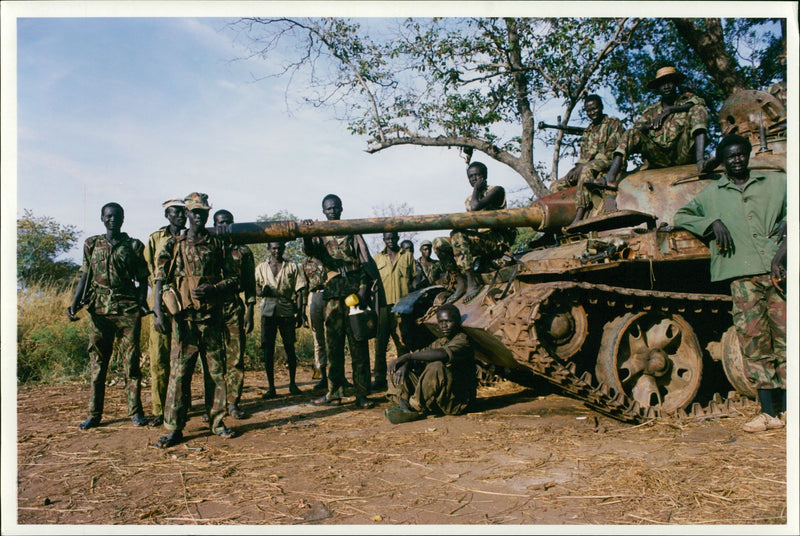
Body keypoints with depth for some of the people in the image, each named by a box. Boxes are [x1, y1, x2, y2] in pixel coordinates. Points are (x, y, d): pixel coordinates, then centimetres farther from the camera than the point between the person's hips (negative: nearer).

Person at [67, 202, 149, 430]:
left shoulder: (134, 246, 5)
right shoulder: (92, 244, 10)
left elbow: (142, 279, 7)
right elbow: (85, 277, 11)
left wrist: (141, 301, -8)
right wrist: (74, 304, 0)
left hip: (128, 309, -2)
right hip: (99, 309, 2)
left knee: (131, 362, 0)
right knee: (98, 363, 6)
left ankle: (135, 412, 9)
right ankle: (94, 415, 14)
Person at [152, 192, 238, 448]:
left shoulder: (217, 245, 9)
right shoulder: (172, 245, 7)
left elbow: (234, 279, 8)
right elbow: (160, 280, 3)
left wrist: (214, 289, -11)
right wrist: (158, 311, -9)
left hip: (212, 318, 1)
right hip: (185, 318, -1)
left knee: (218, 372, 5)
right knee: (179, 374, -2)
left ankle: (217, 422, 18)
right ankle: (174, 429, 6)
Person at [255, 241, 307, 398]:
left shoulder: (292, 267, 10)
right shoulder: (261, 268, 14)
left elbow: (299, 291, 7)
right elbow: (255, 289, 15)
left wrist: (300, 313, 0)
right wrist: (262, 291, -9)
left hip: (287, 310, -1)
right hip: (268, 311, 1)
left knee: (289, 348, 3)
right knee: (267, 349, -2)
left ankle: (292, 383, 17)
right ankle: (271, 387, 5)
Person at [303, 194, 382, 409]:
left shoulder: (352, 232, 13)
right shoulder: (320, 236, 16)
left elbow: (365, 259, 6)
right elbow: (309, 250, -5)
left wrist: (364, 286, -9)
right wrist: (307, 235, -26)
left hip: (355, 289, -1)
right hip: (334, 293, 2)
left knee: (358, 344, -2)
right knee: (333, 344, 2)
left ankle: (361, 394, 0)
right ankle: (334, 393, 8)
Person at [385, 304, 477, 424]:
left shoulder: (462, 340, -9)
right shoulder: (439, 342, 17)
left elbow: (442, 354, -30)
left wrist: (407, 356, -26)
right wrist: (405, 365, -15)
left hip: (458, 401, -8)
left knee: (437, 366, -35)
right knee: (397, 371, 3)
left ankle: (416, 409, -22)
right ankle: (404, 407, -20)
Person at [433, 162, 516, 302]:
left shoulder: (496, 190, 0)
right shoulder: (469, 200, 23)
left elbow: (476, 206, -17)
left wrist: (476, 190, -1)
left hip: (498, 241, -7)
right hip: (478, 240, 7)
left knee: (457, 235, -31)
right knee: (439, 243, -9)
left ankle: (473, 283, -32)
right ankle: (460, 283, -14)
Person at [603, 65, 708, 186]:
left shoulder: (687, 99, 15)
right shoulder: (651, 111, 19)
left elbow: (700, 103, -8)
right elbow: (636, 128, 7)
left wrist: (669, 110, -9)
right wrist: (649, 125, -13)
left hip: (683, 154, -2)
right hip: (659, 158, 2)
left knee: (699, 109, -15)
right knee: (631, 133, -16)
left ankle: (700, 159, -37)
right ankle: (611, 177, -38)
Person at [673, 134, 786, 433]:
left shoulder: (776, 182, 19)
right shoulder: (712, 194, 19)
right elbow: (681, 216, 19)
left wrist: (787, 224, -6)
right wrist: (712, 223, 3)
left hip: (779, 270, 1)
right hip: (742, 275, 0)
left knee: (785, 337, -2)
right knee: (753, 339, -6)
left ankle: (785, 409, 6)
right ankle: (768, 411, -2)